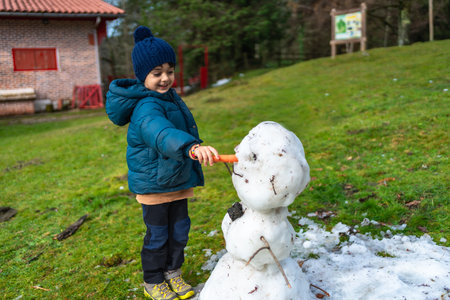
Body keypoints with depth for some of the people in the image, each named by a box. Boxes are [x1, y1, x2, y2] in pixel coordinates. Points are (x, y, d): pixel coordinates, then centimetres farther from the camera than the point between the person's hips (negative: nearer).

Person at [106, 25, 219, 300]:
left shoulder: (170, 97, 6)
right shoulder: (146, 108, -26)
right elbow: (160, 132, -49)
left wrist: (195, 146, 34)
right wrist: (191, 147, -66)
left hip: (179, 179, 9)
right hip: (153, 183, -8)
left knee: (180, 229, 16)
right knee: (158, 235, 6)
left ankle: (173, 273, 37)